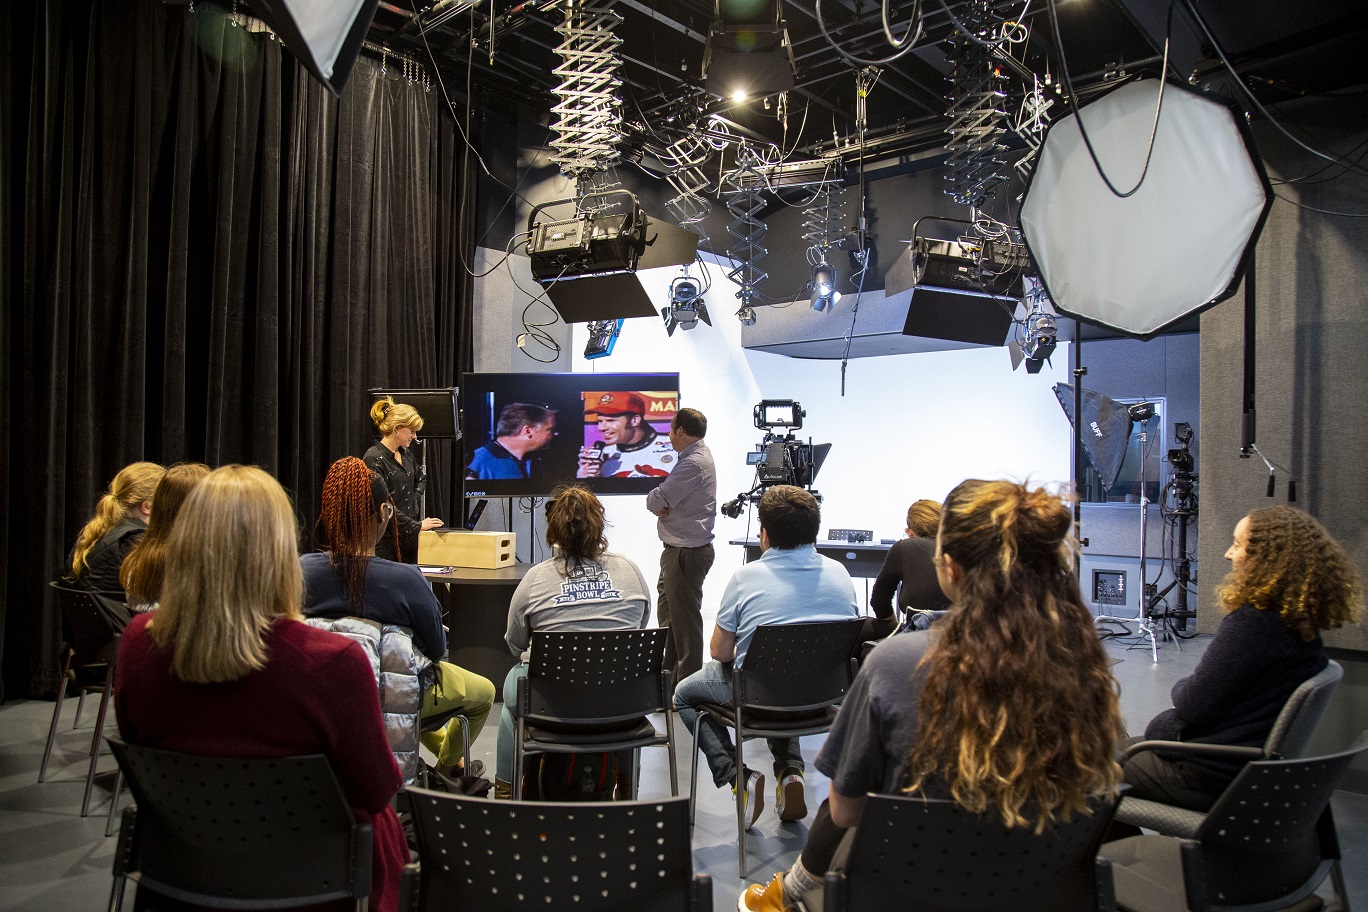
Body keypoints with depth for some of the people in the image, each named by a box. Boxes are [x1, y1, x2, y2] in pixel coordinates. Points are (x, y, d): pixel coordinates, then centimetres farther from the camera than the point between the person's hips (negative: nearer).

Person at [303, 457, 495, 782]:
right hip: (397, 698, -5)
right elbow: (437, 650, -17)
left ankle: (443, 751, 58)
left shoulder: (303, 570, -20)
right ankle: (447, 766, 49)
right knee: (485, 691, 27)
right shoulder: (406, 580, -32)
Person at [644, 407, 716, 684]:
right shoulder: (699, 455, 14)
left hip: (687, 553, -11)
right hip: (678, 550, 11)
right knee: (668, 613, 20)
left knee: (685, 619, -3)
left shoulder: (693, 463, -20)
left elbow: (656, 501, -22)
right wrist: (661, 504, -6)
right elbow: (661, 502, 15)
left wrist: (655, 501, 0)